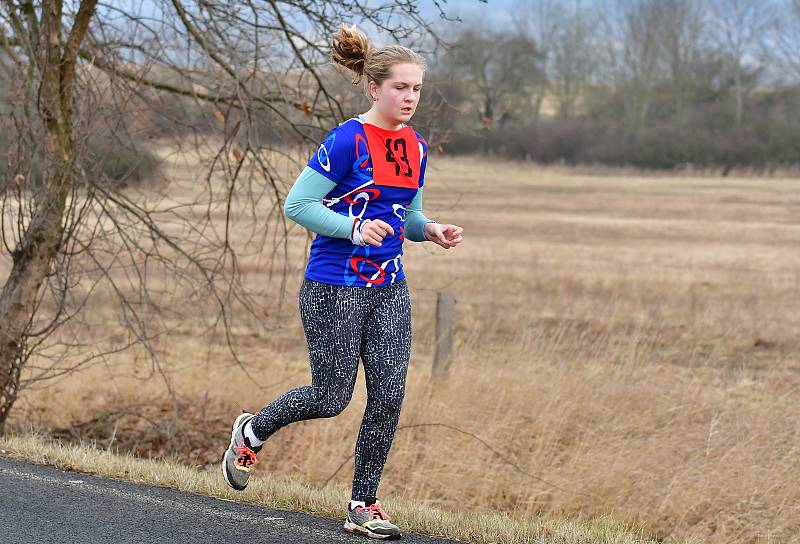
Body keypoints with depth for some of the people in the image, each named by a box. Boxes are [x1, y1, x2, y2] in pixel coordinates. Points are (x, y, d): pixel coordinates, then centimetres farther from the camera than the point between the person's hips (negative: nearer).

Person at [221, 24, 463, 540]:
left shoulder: (416, 148, 8)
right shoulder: (348, 140, -14)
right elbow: (297, 205, -13)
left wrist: (434, 231, -1)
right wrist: (354, 228, -25)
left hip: (389, 289, 6)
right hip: (334, 288, -6)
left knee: (389, 396, -1)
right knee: (333, 397, 0)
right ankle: (252, 432, 28)